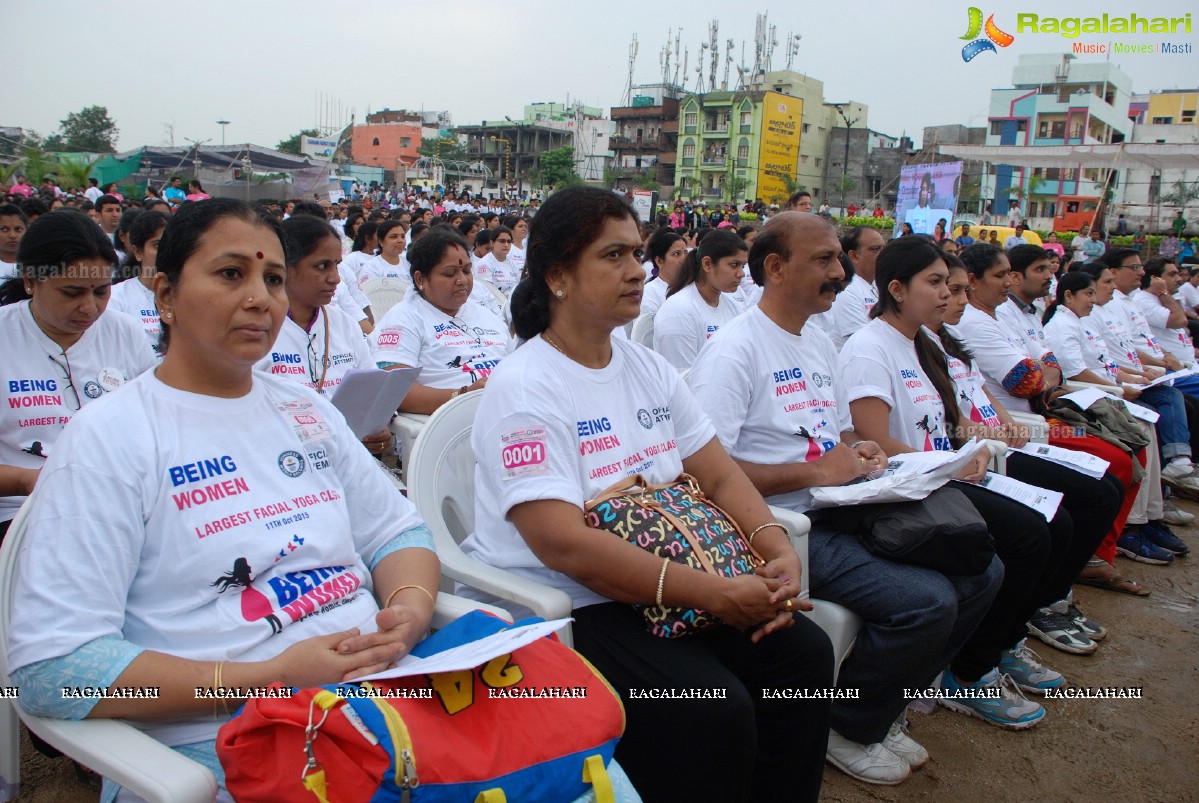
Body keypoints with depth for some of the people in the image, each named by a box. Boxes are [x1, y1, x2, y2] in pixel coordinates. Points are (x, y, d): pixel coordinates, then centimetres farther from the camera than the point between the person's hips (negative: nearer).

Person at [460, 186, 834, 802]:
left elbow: (719, 475, 8)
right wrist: (717, 595, -26)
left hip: (659, 587, 7)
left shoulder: (648, 369, 9)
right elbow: (563, 544, -25)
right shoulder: (524, 389, -15)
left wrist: (780, 553, -12)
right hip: (558, 604, -7)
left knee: (804, 653, -8)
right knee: (713, 710, -24)